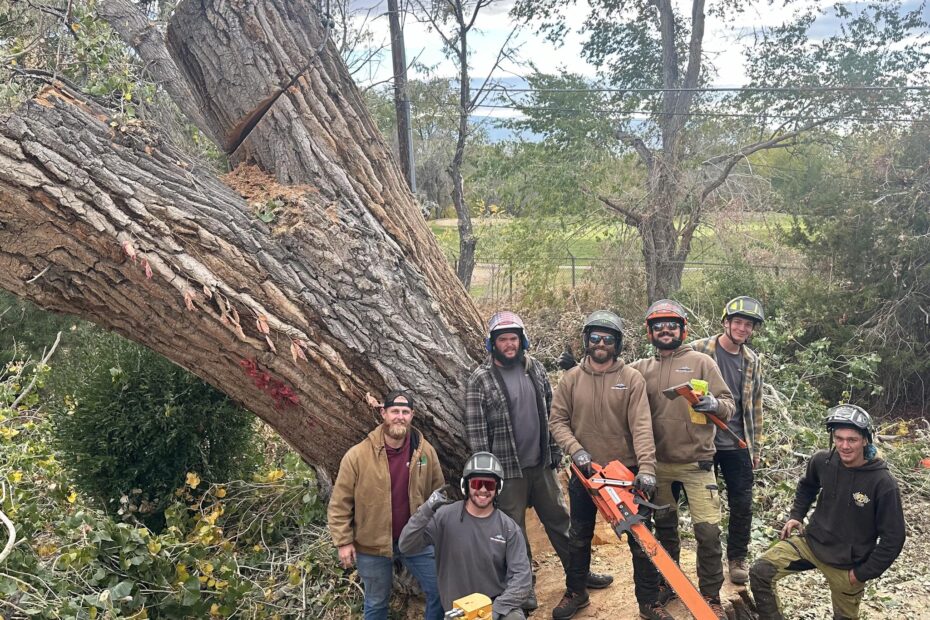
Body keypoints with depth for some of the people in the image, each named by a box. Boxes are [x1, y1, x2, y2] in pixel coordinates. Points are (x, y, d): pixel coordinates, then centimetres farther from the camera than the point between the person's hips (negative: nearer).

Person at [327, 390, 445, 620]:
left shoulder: (425, 451, -7)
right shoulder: (358, 455, -15)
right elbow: (340, 502, -9)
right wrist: (344, 541, -11)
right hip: (372, 545, -2)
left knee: (440, 592, 9)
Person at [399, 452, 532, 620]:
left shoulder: (509, 528, -4)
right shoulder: (445, 516, -7)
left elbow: (521, 575, -8)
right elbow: (406, 546, -13)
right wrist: (426, 511, -26)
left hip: (498, 604, -1)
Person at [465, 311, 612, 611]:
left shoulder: (535, 368, 3)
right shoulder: (480, 380, -10)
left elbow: (551, 412, 11)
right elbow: (476, 430, -10)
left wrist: (555, 450, 10)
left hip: (542, 463, 4)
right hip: (508, 470, -4)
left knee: (559, 519, 17)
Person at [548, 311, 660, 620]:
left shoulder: (631, 378, -8)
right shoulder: (572, 378, -1)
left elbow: (641, 426, -16)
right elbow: (557, 420, 0)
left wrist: (646, 468, -26)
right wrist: (575, 450, -16)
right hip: (585, 471, 2)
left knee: (640, 538, 6)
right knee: (579, 537, 17)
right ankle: (576, 593, 36)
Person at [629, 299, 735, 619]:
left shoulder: (701, 362, -3)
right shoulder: (641, 368, 6)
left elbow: (728, 405, -5)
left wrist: (713, 404, -25)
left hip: (696, 463, -3)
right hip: (659, 464, 3)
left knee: (708, 532, -6)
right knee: (664, 528, 17)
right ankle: (668, 582, 35)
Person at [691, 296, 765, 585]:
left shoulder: (752, 361, 6)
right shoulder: (698, 350, -9)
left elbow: (754, 406, 12)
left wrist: (756, 447, 13)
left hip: (738, 445, 4)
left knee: (742, 506, 8)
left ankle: (737, 558, 27)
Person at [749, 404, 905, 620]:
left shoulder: (882, 483, -21)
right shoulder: (822, 461, -9)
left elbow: (893, 538, -13)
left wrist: (862, 573, -11)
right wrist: (796, 516, 6)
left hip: (846, 564, -3)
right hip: (810, 542, 3)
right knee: (760, 573, -13)